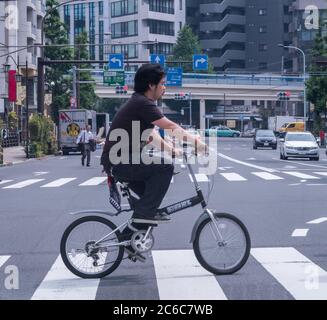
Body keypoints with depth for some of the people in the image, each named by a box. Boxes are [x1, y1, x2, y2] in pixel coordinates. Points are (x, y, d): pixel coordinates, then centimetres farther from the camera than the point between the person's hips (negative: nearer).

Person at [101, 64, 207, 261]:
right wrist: (196, 142, -8)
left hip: (122, 162, 10)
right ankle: (145, 212, -12)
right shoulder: (142, 103, -15)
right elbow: (171, 127, -16)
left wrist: (173, 150, 9)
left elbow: (152, 136, 18)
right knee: (165, 167, -19)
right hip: (119, 163, -10)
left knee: (151, 195, 15)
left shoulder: (141, 103, 17)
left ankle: (130, 238, 20)